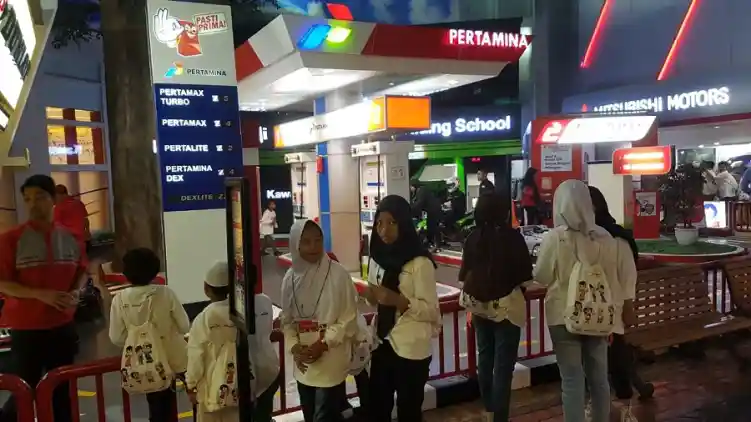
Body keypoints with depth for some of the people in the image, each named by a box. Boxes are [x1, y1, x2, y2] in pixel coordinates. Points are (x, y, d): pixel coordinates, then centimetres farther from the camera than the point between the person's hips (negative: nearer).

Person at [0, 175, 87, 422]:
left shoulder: (71, 237, 2)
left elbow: (81, 271, 14)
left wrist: (76, 291, -6)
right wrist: (41, 294, -22)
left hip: (63, 326, 4)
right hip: (26, 328, -3)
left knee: (62, 389, 14)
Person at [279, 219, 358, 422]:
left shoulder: (338, 274, -13)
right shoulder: (291, 278, -1)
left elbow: (348, 319, -10)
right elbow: (286, 320, 6)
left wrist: (324, 344, -16)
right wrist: (294, 346, -9)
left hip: (331, 363, -4)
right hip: (303, 364, 5)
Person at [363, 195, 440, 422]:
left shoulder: (420, 262, -16)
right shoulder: (377, 258, 4)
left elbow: (431, 310, -14)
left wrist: (399, 301, -29)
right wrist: (371, 297, -6)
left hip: (412, 349, -6)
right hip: (384, 343, 6)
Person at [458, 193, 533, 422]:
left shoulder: (473, 237, -3)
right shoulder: (512, 237, -12)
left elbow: (465, 274, 3)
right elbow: (525, 275, -9)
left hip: (479, 305, 5)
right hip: (506, 305, -5)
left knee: (485, 357, 19)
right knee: (503, 364, 3)